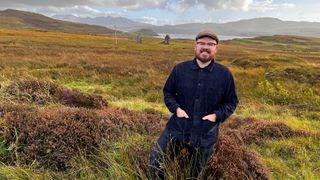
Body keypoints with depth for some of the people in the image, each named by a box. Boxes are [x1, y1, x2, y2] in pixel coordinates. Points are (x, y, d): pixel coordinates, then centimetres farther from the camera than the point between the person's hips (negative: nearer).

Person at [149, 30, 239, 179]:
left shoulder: (224, 74, -4)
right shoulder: (180, 69, -3)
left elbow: (232, 101, 5)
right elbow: (167, 92, 8)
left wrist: (217, 115, -12)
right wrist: (176, 108, -9)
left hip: (205, 134, 0)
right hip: (177, 127, 1)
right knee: (155, 160, -2)